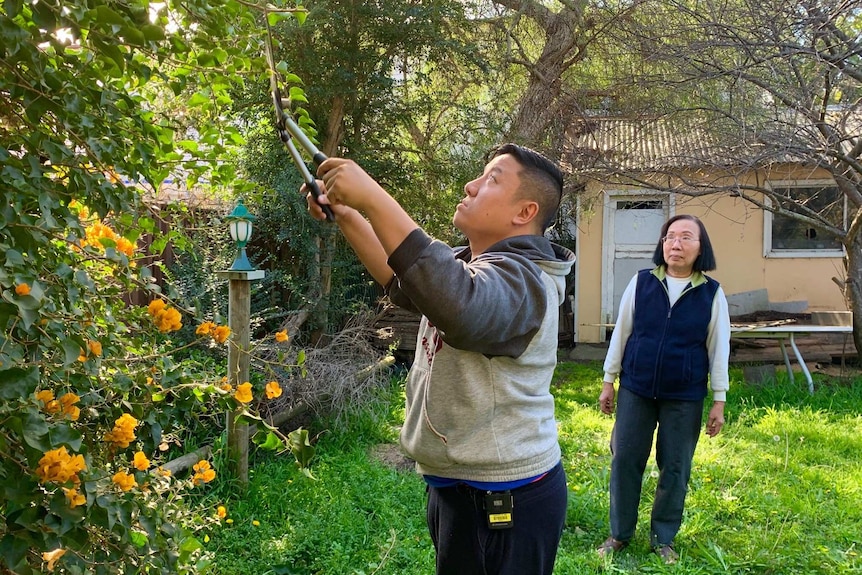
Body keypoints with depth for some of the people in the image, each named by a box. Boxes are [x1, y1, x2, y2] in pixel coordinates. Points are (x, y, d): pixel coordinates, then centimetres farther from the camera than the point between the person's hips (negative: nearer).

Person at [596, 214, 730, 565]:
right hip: (635, 390, 1)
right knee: (625, 460, 6)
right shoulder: (641, 282, -2)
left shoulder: (712, 293, -3)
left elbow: (719, 348, 1)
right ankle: (620, 533, 23)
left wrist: (719, 401, 0)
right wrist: (608, 381, 5)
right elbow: (621, 333, 4)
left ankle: (663, 539, 26)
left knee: (675, 468, 8)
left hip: (685, 397, 0)